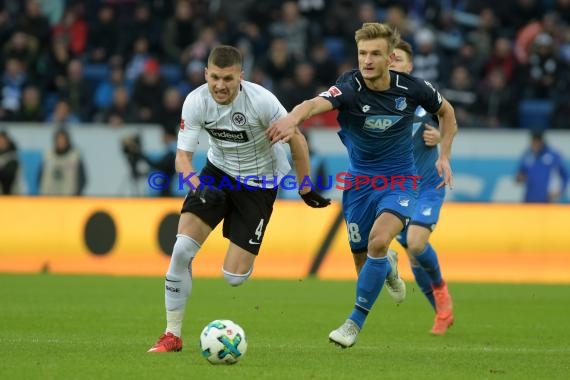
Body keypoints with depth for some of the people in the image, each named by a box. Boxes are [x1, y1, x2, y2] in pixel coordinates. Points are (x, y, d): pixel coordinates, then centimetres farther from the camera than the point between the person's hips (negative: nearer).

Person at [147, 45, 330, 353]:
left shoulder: (261, 100, -27)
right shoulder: (195, 102, -19)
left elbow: (296, 140, -13)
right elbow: (182, 156, -16)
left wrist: (305, 189, -4)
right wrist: (197, 187, -36)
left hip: (259, 182, -2)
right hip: (218, 172, 3)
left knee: (234, 277, -8)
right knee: (182, 249, -17)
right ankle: (172, 335, -5)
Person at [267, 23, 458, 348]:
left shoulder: (412, 88, -15)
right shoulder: (349, 87, -23)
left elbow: (446, 111, 7)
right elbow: (316, 104, -46)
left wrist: (444, 156, -2)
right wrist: (293, 118, -68)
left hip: (399, 180, -1)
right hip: (360, 181, 1)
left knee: (378, 241, -25)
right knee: (362, 257, 10)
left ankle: (356, 322, -10)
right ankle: (387, 267, 51)